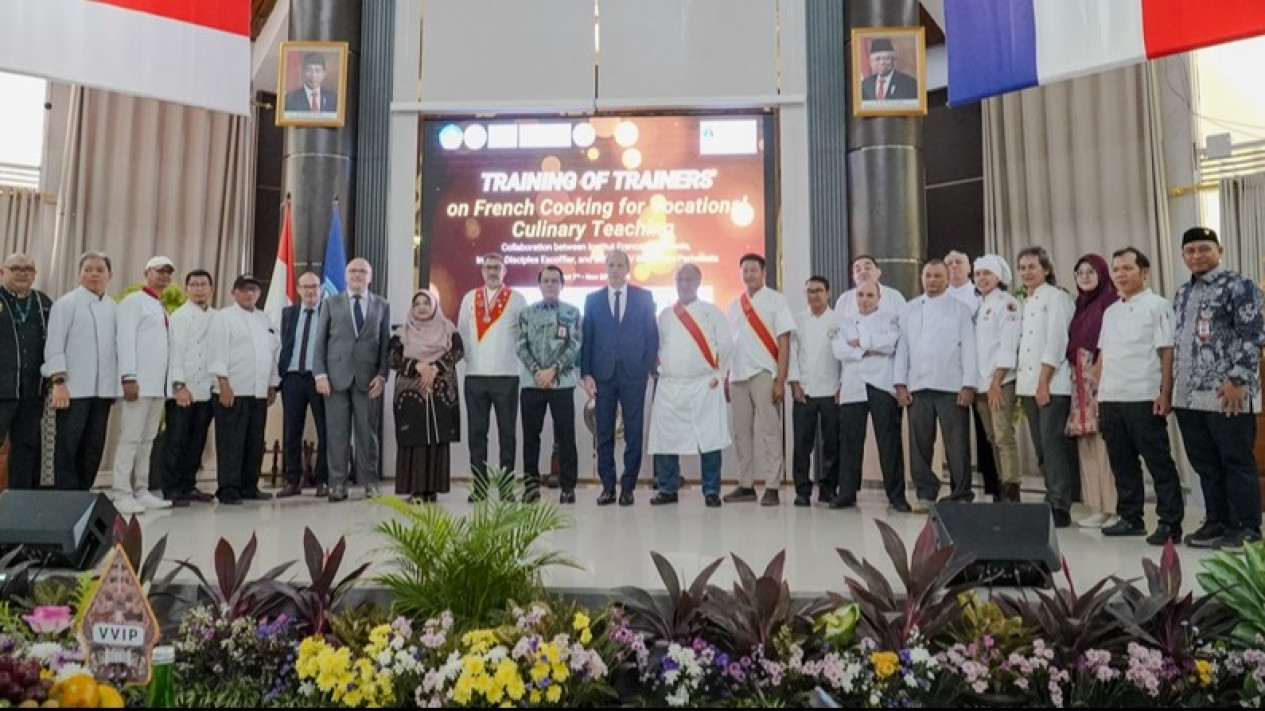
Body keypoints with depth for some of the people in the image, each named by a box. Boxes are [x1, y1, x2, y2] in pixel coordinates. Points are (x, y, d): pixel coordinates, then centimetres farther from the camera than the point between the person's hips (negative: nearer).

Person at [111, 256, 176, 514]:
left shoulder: (163, 308, 21)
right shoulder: (134, 301, -1)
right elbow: (125, 340, -11)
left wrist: (169, 381, 11)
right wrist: (129, 377, -19)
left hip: (158, 385, 8)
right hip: (138, 382, -7)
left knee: (147, 440, 8)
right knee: (130, 438, -7)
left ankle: (141, 492, 12)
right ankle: (122, 495, -4)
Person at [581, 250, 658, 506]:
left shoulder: (644, 297, 7)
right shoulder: (593, 299, 9)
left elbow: (652, 335, 6)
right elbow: (587, 339, 6)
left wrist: (648, 368, -3)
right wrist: (586, 374, -2)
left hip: (633, 373, -1)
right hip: (603, 374, 1)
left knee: (633, 433, 2)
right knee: (604, 434, 4)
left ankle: (628, 487, 11)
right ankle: (607, 486, 13)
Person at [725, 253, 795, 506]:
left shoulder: (775, 300, 0)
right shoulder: (735, 305, 14)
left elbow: (784, 343, -5)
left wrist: (780, 380, -12)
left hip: (764, 374, -5)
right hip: (738, 375, 5)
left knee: (769, 430, -5)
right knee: (741, 432, 8)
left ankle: (772, 488, -1)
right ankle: (746, 485, 16)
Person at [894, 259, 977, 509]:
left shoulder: (960, 309, 6)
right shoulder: (909, 309, 14)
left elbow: (968, 348, 0)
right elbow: (902, 347, 11)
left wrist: (968, 385, -8)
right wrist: (900, 383, 3)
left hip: (951, 386, -3)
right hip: (917, 387, 3)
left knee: (957, 444, -1)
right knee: (920, 444, 5)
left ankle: (961, 496, 8)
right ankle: (925, 494, 15)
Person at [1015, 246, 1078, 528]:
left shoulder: (1056, 298, -3)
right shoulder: (1025, 303, 19)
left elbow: (1056, 343, -12)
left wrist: (1044, 383, -16)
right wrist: (1021, 383, 11)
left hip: (1053, 385, -7)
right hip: (1028, 385, 7)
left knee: (1052, 443, -11)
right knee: (1041, 447, 8)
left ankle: (1061, 507, -8)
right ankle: (1051, 499, 15)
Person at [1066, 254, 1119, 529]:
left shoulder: (1111, 301, -3)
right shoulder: (1080, 305, 19)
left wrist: (1099, 370, -16)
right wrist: (1075, 370, 9)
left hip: (1103, 378, -7)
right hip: (1080, 380, 8)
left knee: (1104, 442, -9)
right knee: (1087, 444, 7)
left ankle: (1112, 507, -3)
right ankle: (1098, 507, 12)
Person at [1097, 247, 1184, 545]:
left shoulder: (1158, 305, -1)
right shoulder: (1111, 311, 17)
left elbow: (1167, 352, -7)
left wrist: (1165, 393, -13)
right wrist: (1099, 394, 13)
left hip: (1143, 398, -6)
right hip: (1111, 399, 6)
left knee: (1159, 463, -1)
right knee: (1122, 463, 11)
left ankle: (1170, 523, 5)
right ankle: (1131, 518, 20)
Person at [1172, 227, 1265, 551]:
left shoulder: (1239, 285, -4)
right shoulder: (1183, 293, 17)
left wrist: (1237, 380, -17)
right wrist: (1170, 387, 16)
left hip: (1226, 393, -7)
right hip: (1188, 394, 7)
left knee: (1237, 462, 1)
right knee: (1205, 464, 12)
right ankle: (1217, 522, 22)